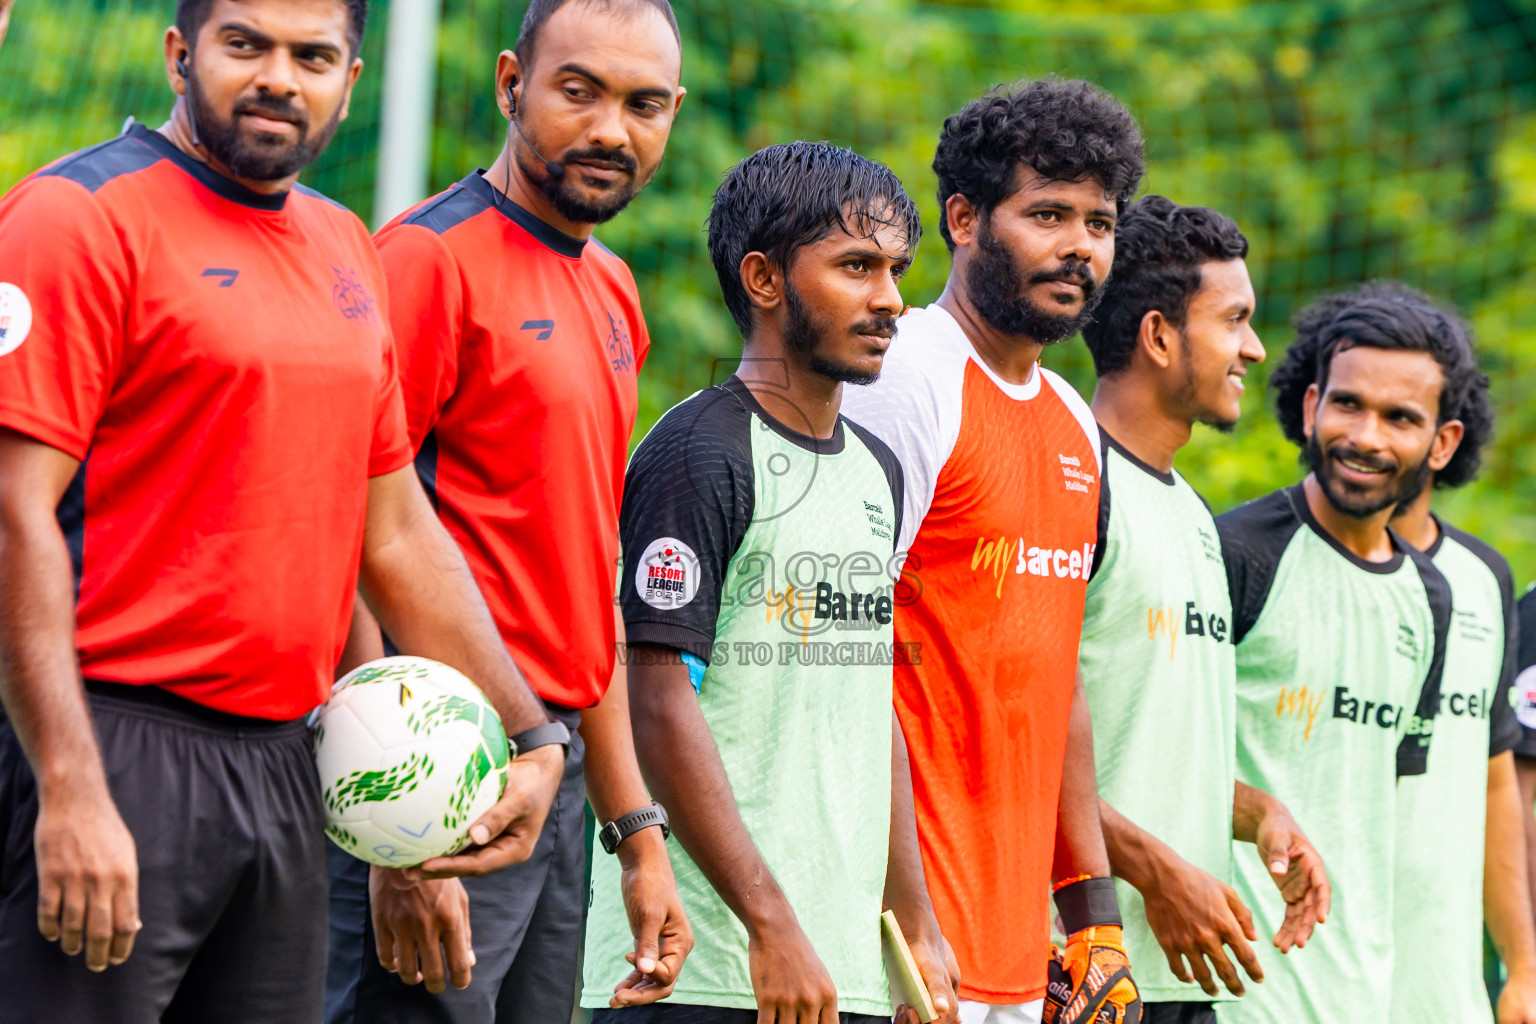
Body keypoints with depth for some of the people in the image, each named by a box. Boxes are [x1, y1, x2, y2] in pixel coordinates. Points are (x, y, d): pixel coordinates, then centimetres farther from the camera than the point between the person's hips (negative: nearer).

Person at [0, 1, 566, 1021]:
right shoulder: (83, 215, -7)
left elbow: (397, 530, 22)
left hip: (282, 768, 7)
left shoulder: (344, 249, 16)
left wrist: (528, 740, 17)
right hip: (110, 746, -7)